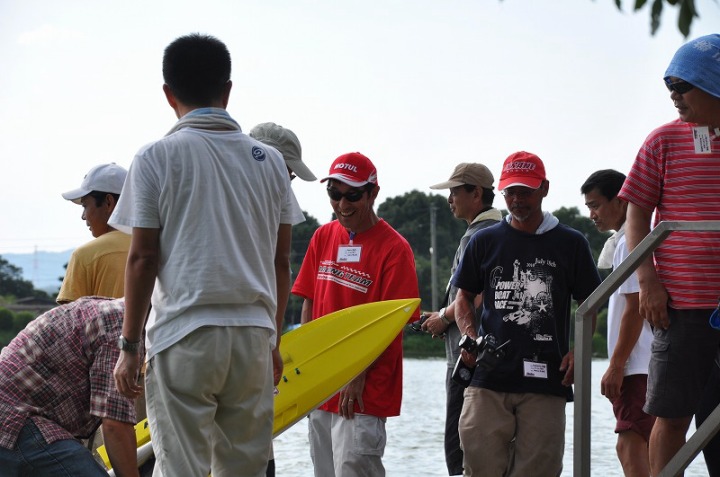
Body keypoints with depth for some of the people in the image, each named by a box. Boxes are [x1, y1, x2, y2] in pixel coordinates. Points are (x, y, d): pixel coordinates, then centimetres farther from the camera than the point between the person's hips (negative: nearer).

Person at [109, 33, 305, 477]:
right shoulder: (269, 160, 10)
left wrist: (130, 345, 0)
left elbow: (143, 257, -5)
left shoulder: (157, 157, -2)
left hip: (184, 335, -4)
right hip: (254, 333, 4)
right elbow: (281, 261, 11)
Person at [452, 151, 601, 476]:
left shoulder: (570, 244, 10)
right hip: (489, 377, 1)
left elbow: (588, 304, 14)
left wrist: (578, 351, -2)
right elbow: (464, 296, 20)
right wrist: (469, 337, 0)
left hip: (545, 379, -1)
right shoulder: (485, 241, 12)